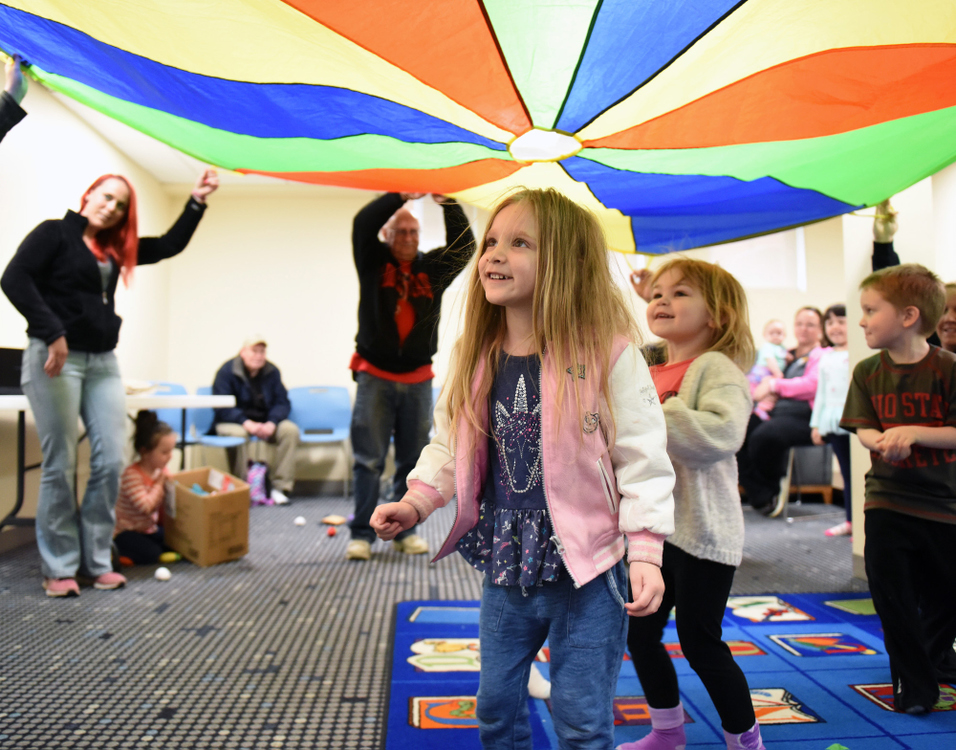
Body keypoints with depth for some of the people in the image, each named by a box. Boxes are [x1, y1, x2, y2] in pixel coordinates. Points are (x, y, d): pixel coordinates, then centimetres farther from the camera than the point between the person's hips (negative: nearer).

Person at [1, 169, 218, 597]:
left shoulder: (114, 248, 18)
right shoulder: (55, 233, 0)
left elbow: (171, 245, 21)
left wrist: (197, 201, 14)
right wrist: (52, 333, -20)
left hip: (103, 361, 6)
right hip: (56, 359, -6)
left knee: (111, 461, -1)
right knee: (60, 465, -2)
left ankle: (96, 559, 10)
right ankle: (59, 568, 9)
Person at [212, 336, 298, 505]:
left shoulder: (272, 372, 3)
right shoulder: (227, 371, -9)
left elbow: (282, 402, -2)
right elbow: (222, 408, -16)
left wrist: (271, 423, -23)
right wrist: (247, 423, -31)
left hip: (265, 423, 4)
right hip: (233, 422, -4)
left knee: (291, 430, -23)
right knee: (238, 433, -38)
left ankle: (280, 487, -21)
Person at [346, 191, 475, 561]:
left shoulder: (433, 268, 10)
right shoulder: (374, 263, 5)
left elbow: (463, 245, 0)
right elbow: (363, 224, -9)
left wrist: (448, 202, -10)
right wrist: (400, 195, -15)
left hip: (417, 380, 3)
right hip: (375, 377, -2)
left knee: (412, 460, 7)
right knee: (369, 460, -1)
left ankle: (405, 530, 19)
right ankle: (362, 534, 7)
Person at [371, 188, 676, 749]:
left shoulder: (608, 353, -16)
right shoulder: (476, 359, 0)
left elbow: (643, 460, -14)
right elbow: (449, 446, 10)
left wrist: (645, 553, -19)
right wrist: (415, 503, -3)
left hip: (586, 573, -5)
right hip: (506, 569, 5)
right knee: (497, 704, 22)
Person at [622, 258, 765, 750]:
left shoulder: (716, 369, -13)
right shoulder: (647, 370, 9)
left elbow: (722, 434, -32)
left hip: (700, 531, -8)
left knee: (700, 644, 2)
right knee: (639, 635, 16)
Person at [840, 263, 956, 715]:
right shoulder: (867, 372, 0)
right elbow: (863, 429, -3)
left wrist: (911, 432, -26)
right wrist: (882, 442, -24)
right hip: (887, 499, 2)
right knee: (891, 593, 1)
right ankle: (914, 684, 20)